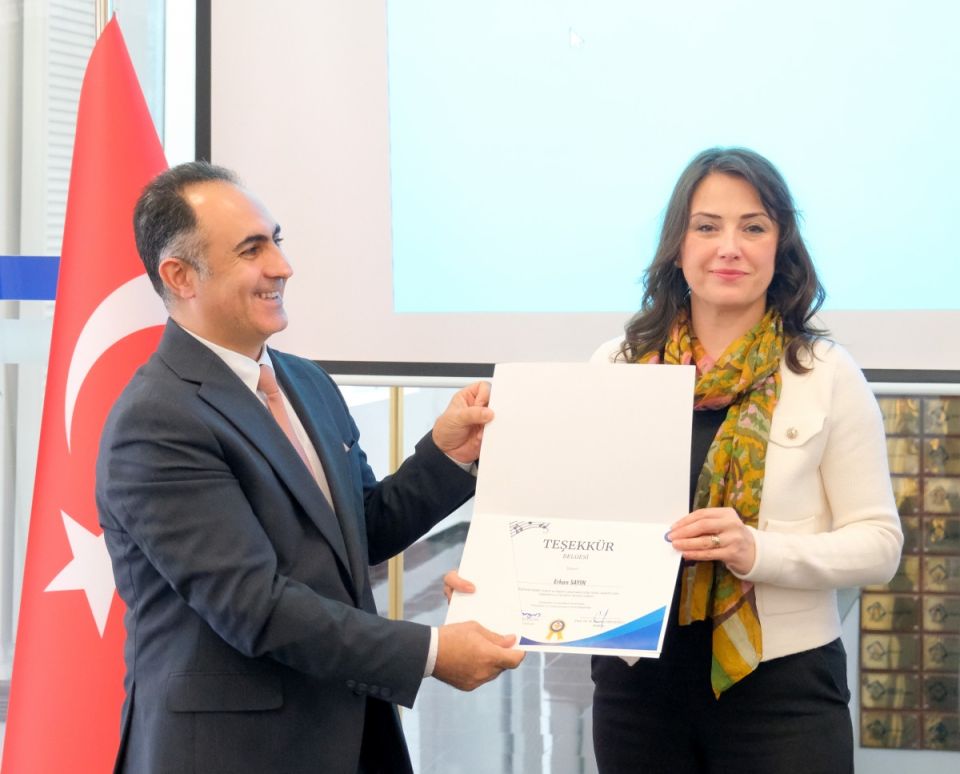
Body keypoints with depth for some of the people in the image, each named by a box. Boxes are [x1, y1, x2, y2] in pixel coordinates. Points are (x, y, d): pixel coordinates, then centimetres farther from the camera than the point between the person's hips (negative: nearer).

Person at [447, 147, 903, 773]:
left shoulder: (826, 374, -3)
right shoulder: (617, 365, 3)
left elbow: (877, 543, -5)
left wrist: (758, 551, -20)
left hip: (782, 686, -2)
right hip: (637, 681, 2)